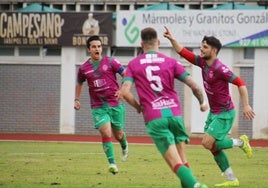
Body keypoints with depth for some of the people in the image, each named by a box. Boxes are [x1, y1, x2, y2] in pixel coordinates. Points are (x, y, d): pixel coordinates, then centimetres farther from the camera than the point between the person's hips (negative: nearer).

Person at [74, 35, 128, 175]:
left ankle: (124, 146, 49)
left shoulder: (110, 62, -3)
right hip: (98, 107, 0)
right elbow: (79, 83, 23)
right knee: (106, 133, -17)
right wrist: (76, 99, 13)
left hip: (115, 104, 0)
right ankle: (112, 163, -10)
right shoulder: (83, 68, 5)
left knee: (118, 135, 12)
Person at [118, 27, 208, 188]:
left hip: (153, 118, -1)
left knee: (176, 163, -9)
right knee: (183, 161, 15)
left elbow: (124, 92, -4)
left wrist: (138, 106, 15)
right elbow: (194, 86, 2)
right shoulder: (171, 62, 8)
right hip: (174, 113, 1)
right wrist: (202, 103, 22)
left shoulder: (133, 64, 8)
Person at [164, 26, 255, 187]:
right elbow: (183, 52, 8)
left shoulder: (219, 68, -23)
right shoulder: (203, 62, 1)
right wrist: (172, 39, -5)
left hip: (224, 114, -9)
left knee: (208, 143, -14)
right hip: (213, 112, 9)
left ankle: (240, 142, 6)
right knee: (214, 146, 7)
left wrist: (246, 105, -29)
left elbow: (240, 83, -24)